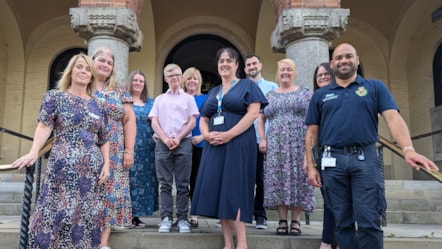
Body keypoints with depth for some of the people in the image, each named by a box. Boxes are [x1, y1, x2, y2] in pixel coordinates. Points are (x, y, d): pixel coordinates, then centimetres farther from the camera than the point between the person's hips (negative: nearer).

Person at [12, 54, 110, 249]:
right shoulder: (55, 97, 5)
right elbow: (45, 126, -9)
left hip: (92, 169, 4)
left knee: (87, 216, 5)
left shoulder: (97, 105, 14)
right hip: (63, 167, -4)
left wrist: (106, 164, 5)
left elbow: (104, 139, 15)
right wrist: (33, 152, -24)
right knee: (58, 212, -5)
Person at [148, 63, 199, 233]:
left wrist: (178, 138, -9)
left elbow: (192, 122, 4)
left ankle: (182, 219, 3)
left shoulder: (188, 98, 13)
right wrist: (165, 139, -8)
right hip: (163, 144, 1)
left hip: (183, 143, -1)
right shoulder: (160, 99, 17)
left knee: (182, 184, -1)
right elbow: (154, 122, 8)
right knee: (165, 184, 0)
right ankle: (166, 218, 4)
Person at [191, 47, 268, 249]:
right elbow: (203, 119, 18)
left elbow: (253, 113, -10)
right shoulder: (212, 92, 20)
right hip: (214, 146, 6)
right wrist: (207, 135, -6)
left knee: (234, 191, -10)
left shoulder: (247, 85, 3)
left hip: (237, 145, -6)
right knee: (218, 192, 3)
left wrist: (228, 135, -18)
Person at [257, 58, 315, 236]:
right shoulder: (270, 96, 16)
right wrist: (262, 139, 4)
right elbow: (261, 119, 17)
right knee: (277, 180, -3)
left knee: (298, 179, -4)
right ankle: (282, 220, 4)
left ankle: (296, 221, 3)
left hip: (299, 144, -2)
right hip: (275, 145, 2)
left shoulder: (305, 93, 10)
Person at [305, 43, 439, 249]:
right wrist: (311, 167, 4)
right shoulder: (320, 95, 15)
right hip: (332, 161, 2)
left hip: (365, 159, -1)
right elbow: (311, 133, 12)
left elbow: (393, 118, -3)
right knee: (343, 222, 8)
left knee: (369, 221, -2)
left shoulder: (375, 87, 11)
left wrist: (408, 149, -19)